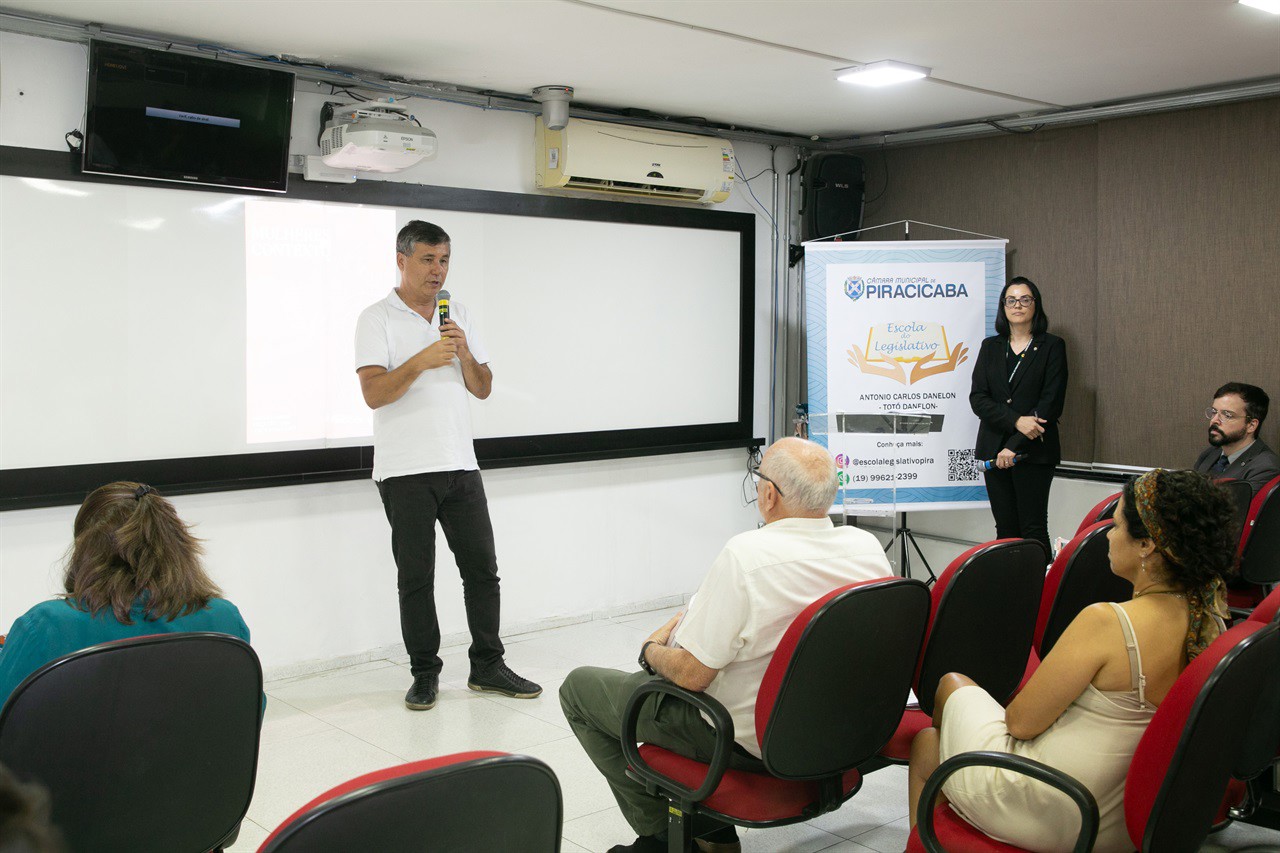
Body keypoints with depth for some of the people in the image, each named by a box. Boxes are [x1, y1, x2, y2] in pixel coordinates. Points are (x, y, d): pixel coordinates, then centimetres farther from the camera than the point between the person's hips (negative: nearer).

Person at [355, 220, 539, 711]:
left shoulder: (460, 317, 14)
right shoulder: (377, 320, -2)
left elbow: (483, 389, 11)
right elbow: (374, 393, -12)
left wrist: (464, 353, -7)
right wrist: (422, 361, -23)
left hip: (460, 465, 5)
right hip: (405, 471, -4)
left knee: (482, 566, 5)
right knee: (416, 576, 3)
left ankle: (487, 666, 16)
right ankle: (425, 674, 14)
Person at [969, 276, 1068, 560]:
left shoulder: (1052, 346, 2)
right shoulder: (990, 347, 13)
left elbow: (1051, 403, -6)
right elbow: (977, 398, 2)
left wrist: (1015, 446, -12)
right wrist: (1017, 420, -14)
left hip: (1034, 451, -3)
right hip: (994, 449, 3)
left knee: (1033, 529, -5)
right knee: (1005, 529, 5)